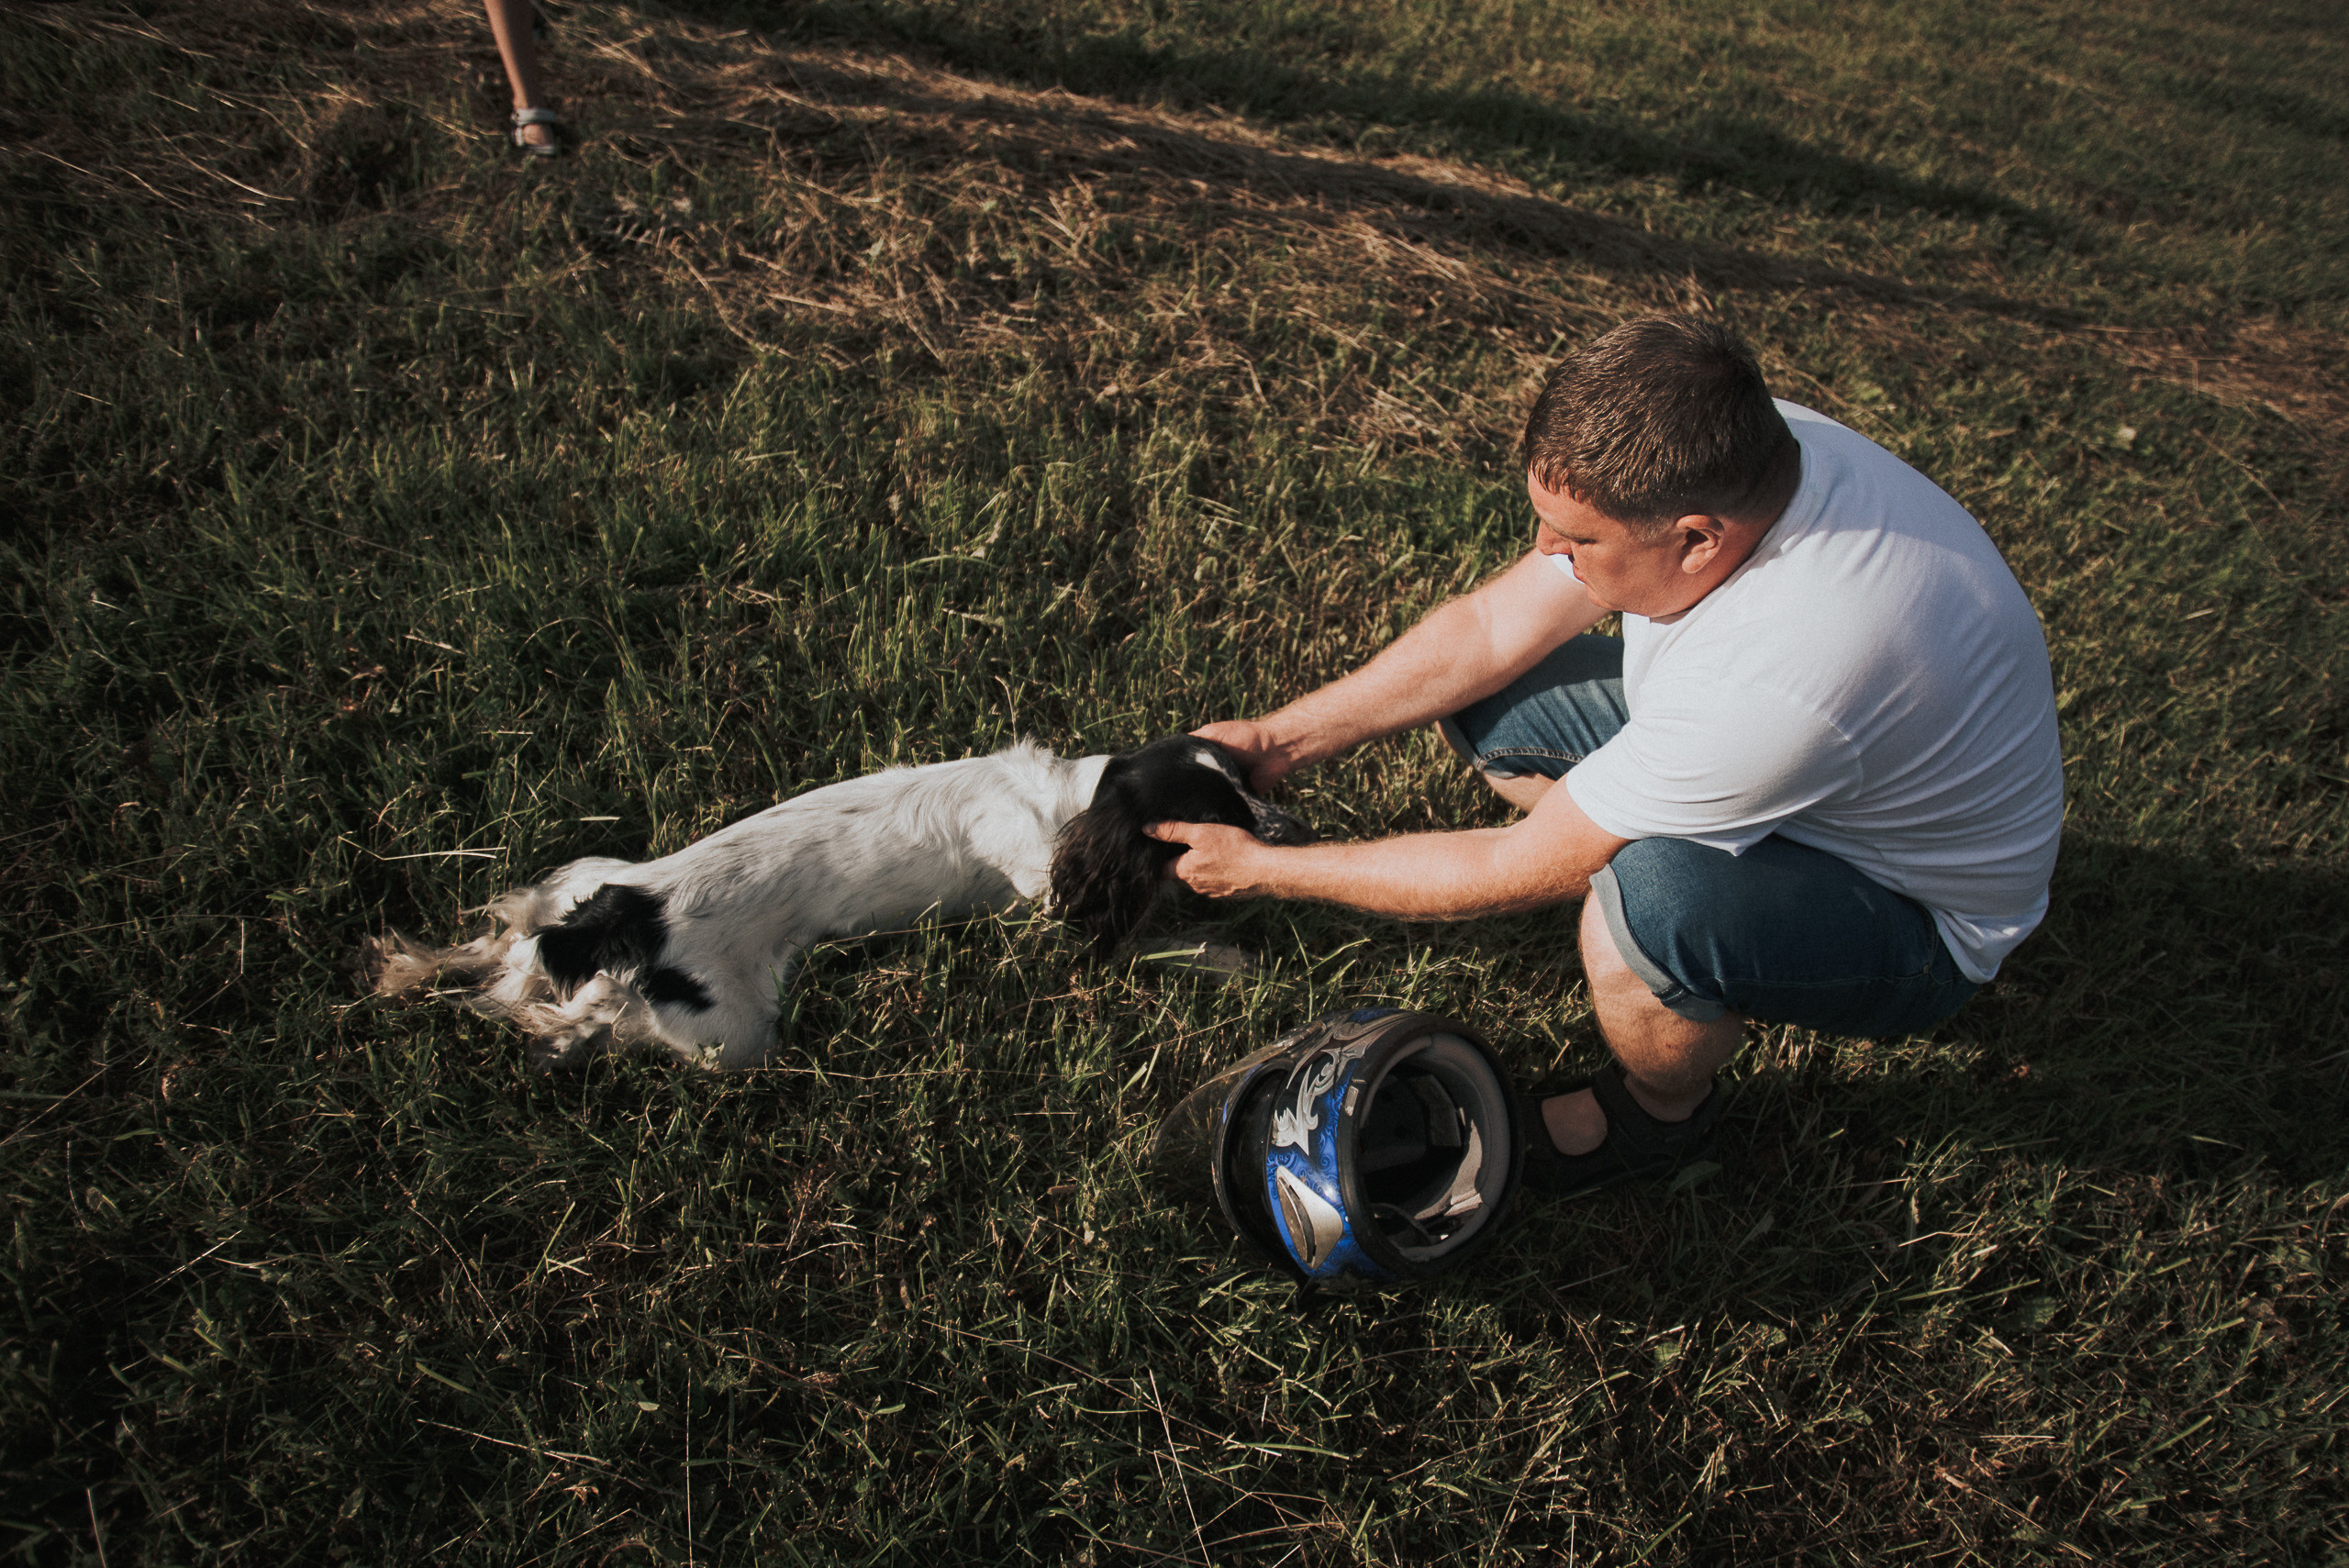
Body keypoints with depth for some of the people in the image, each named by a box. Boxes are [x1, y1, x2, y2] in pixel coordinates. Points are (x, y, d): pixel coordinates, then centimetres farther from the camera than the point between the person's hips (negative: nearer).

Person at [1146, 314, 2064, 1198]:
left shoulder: (1780, 682, -42)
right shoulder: (1717, 455, -21)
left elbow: (1513, 875, -31)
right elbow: (1489, 630, -9)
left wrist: (1258, 869, -20)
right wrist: (1279, 740, -10)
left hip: (1921, 917, -7)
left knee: (1651, 895, -39)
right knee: (1479, 695, -3)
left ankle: (1662, 1115, -6)